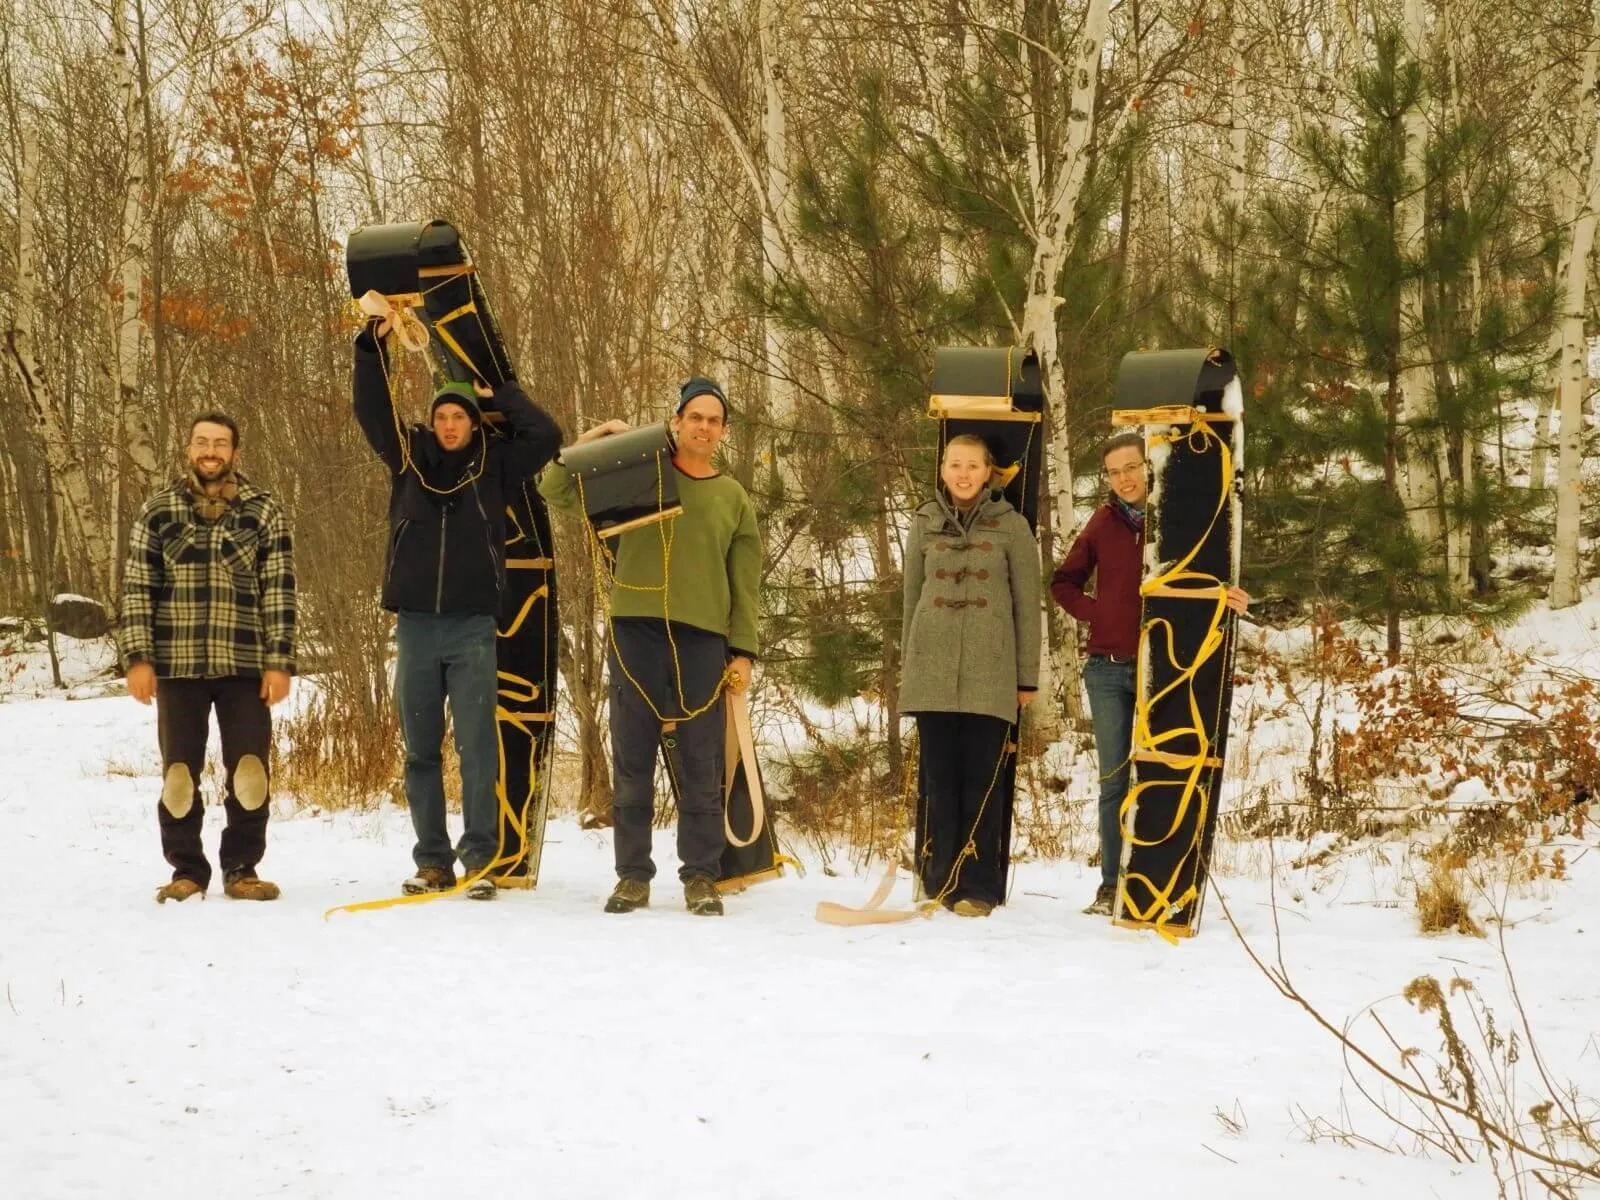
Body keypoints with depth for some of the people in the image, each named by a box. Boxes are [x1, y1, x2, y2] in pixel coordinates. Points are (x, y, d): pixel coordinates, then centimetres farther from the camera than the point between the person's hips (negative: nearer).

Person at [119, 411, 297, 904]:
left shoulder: (264, 512, 5)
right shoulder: (157, 512, 7)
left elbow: (279, 591, 2)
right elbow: (137, 590, 6)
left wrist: (279, 661, -4)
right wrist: (137, 658, -3)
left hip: (245, 665, 0)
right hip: (177, 666, 0)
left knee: (250, 773, -1)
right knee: (180, 774, 4)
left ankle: (241, 869, 13)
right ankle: (187, 870, 16)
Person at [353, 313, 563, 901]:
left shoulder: (494, 464, 6)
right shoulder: (409, 458, 10)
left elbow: (547, 436, -1)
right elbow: (371, 410, 8)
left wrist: (501, 393, 4)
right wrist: (374, 345, -2)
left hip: (473, 629, -2)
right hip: (415, 627, 2)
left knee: (478, 749, -5)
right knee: (421, 752, 5)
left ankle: (481, 859, -2)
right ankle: (432, 861, 12)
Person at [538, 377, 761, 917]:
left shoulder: (735, 499, 14)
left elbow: (744, 583, 12)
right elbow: (556, 491, 7)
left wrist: (744, 651, 4)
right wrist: (590, 443, -9)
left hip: (703, 639, 1)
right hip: (636, 630, -1)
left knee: (700, 765, 1)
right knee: (632, 759, 2)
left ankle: (701, 877, 8)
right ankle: (633, 875, 10)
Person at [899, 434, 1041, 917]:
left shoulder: (1011, 526, 3)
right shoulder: (925, 523, 10)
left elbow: (1028, 604, 4)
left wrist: (1028, 677, 2)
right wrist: (907, 666, 14)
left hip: (990, 673, -2)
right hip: (933, 669, 2)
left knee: (982, 779, -3)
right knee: (939, 778, 3)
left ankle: (979, 886, 2)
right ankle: (942, 881, 8)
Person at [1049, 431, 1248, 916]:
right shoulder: (1103, 522, 6)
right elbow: (1064, 582, 16)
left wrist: (1228, 597, -17)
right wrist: (1096, 613, 0)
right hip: (1108, 670, 2)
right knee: (1113, 781, 4)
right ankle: (1111, 885, 8)